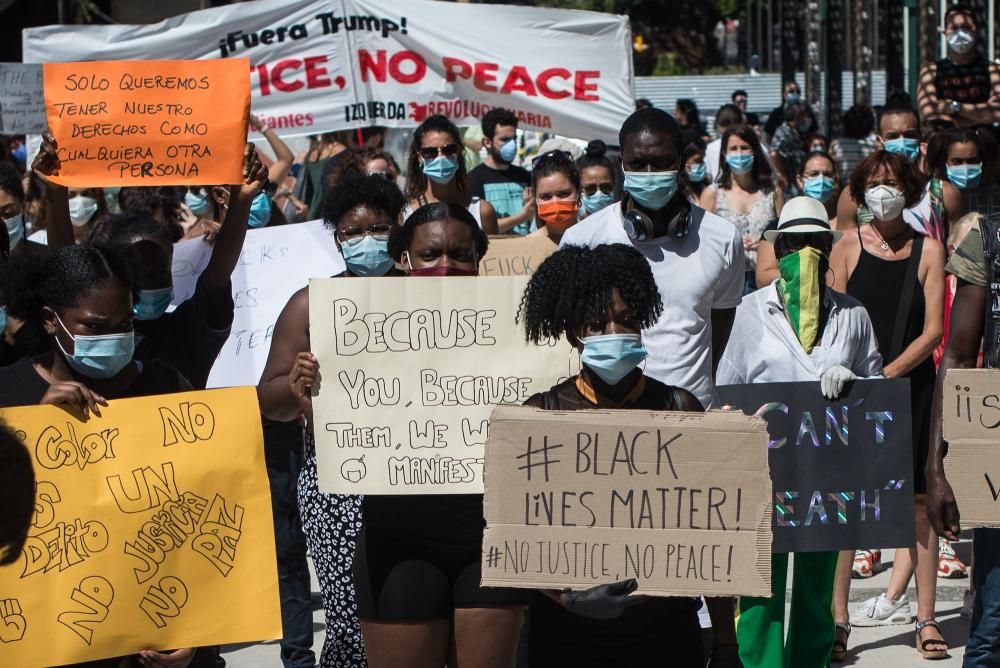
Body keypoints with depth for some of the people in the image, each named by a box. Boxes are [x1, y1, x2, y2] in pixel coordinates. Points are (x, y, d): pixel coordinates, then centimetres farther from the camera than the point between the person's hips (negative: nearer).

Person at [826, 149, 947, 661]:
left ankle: (925, 618, 8)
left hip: (911, 385, 0)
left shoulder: (928, 251, 4)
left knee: (918, 499, 1)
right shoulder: (846, 249, 5)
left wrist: (887, 374, -12)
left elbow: (933, 330, -1)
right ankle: (836, 619, -1)